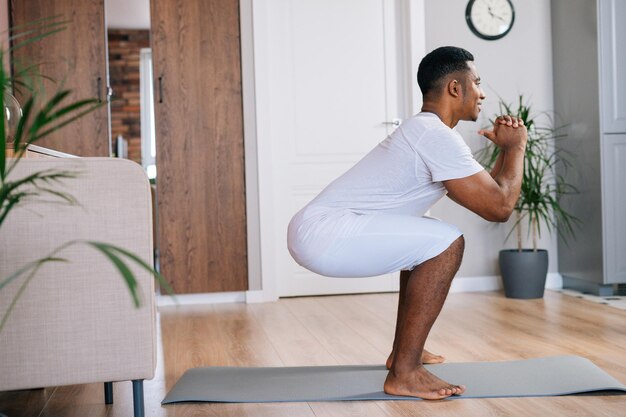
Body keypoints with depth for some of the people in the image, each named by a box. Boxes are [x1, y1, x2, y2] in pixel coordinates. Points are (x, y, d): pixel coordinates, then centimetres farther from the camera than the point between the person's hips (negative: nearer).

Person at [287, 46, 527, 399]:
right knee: (446, 244, -17)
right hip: (322, 233, -11)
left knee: (424, 241, 25)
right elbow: (499, 207, -14)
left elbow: (487, 193, 28)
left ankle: (404, 350, 29)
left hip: (321, 227, 11)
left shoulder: (425, 132, 19)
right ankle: (404, 372, -10)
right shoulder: (438, 136, -13)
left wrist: (505, 149, 17)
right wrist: (516, 147, 1)